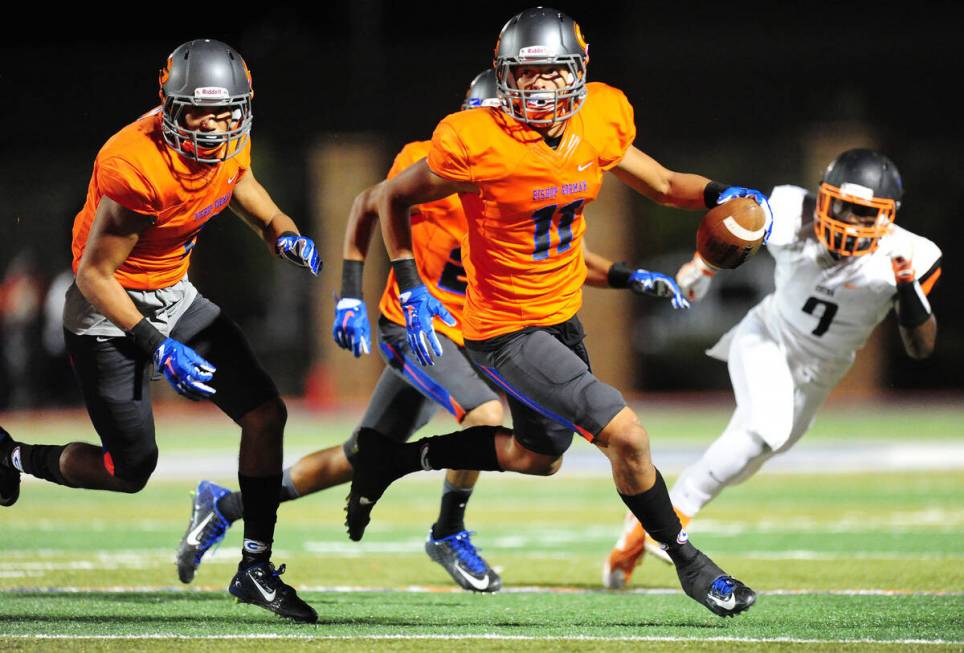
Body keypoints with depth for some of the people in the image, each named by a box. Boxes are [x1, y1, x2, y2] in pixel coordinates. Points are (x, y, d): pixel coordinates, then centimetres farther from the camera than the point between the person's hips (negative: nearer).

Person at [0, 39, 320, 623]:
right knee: (131, 471, -3)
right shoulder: (136, 167, -31)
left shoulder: (229, 148, -7)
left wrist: (289, 239, -16)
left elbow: (266, 217, 9)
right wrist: (158, 348, -24)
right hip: (109, 312, -8)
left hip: (175, 298, 8)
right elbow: (94, 274, -24)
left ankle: (256, 568, 8)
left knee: (266, 415, -1)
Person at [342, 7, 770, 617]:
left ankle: (394, 457, 37)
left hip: (562, 315, 8)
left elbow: (662, 185, 8)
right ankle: (689, 562, 4)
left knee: (538, 456, 24)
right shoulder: (477, 144, -23)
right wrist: (411, 289, -14)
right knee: (624, 433, -16)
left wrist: (722, 194, -11)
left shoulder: (600, 122, -7)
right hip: (506, 331, -8)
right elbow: (392, 197, -9)